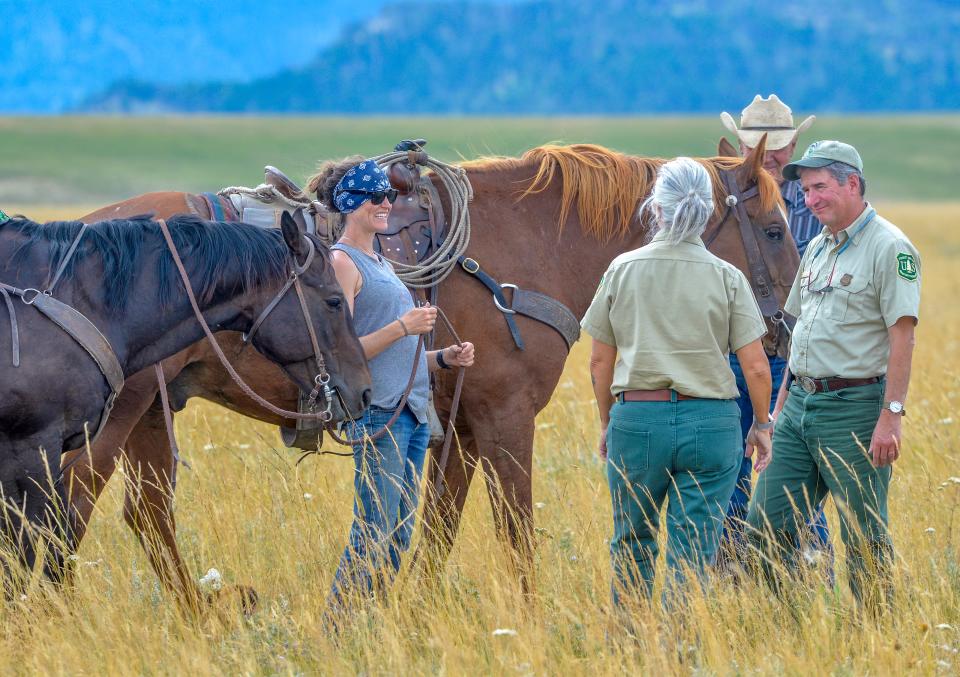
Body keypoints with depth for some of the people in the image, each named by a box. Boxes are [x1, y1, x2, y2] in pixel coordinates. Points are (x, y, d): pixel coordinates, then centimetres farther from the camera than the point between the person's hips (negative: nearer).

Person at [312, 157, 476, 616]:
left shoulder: (379, 263, 20)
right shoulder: (343, 262, -8)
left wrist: (444, 358, 11)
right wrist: (403, 327, -20)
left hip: (412, 413, 9)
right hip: (378, 413, -9)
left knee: (398, 538, 8)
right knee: (375, 537, -12)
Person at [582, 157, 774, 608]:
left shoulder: (622, 270, 0)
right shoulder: (727, 278, -4)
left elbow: (600, 361, 5)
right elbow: (755, 366, -4)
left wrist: (607, 423, 18)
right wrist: (762, 424, 11)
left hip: (636, 418, 1)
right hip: (710, 420, -1)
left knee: (632, 544, 19)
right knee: (693, 556, 3)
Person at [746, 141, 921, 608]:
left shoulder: (889, 248, -10)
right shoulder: (817, 249, 16)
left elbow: (901, 337, -16)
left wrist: (891, 416, -22)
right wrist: (782, 406, 21)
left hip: (854, 409, -8)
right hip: (801, 404, 8)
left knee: (865, 540, -2)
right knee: (765, 527, 5)